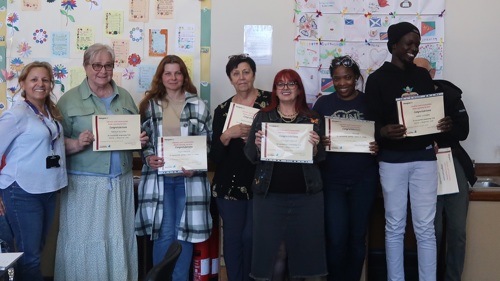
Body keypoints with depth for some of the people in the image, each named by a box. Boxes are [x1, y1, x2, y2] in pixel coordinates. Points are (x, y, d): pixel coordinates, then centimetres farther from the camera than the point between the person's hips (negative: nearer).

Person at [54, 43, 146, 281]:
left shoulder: (125, 97, 13)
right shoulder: (69, 99, -1)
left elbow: (137, 133, 20)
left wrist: (141, 140, -1)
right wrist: (76, 144, -21)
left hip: (121, 182, 4)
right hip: (85, 183, -4)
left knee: (119, 238, 9)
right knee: (85, 241, 2)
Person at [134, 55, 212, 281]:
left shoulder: (198, 105, 4)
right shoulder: (149, 105, 7)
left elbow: (209, 141, 3)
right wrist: (148, 158, -11)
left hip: (189, 177, 0)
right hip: (158, 176, 0)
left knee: (185, 232, 5)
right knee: (164, 233, -1)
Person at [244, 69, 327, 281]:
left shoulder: (314, 119, 8)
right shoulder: (262, 117, 7)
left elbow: (321, 159, 4)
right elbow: (250, 156, 4)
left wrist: (314, 146, -15)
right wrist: (257, 145, -16)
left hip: (306, 195, 1)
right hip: (269, 194, 0)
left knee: (302, 248, 7)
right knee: (271, 250, -1)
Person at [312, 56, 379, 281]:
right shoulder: (323, 103, 4)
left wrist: (379, 146, -15)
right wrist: (319, 143, -17)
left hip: (364, 180, 1)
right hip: (332, 180, 0)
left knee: (357, 237, 11)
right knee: (336, 239, -5)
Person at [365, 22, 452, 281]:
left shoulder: (423, 75, 12)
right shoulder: (377, 79, 0)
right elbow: (372, 123, -4)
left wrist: (444, 123, -8)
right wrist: (384, 131, -26)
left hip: (424, 157, 3)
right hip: (392, 160, -3)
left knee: (425, 227, 3)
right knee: (395, 227, 4)